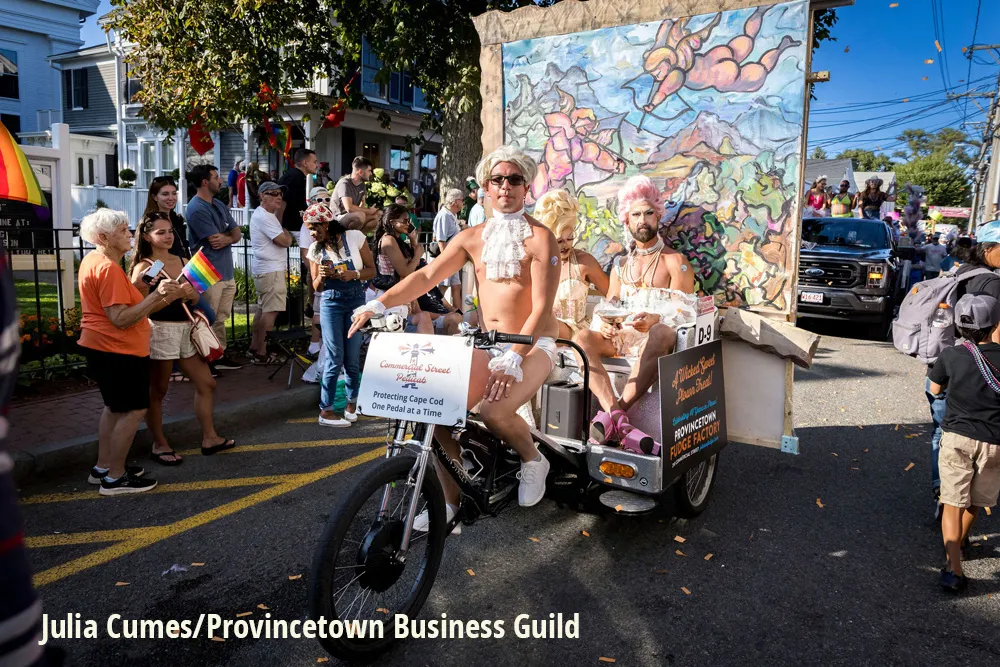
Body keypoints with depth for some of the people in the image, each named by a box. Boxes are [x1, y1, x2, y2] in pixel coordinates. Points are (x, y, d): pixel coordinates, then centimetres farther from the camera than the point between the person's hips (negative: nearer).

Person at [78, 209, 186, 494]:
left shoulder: (93, 260, 10)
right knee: (134, 410, -4)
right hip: (118, 351, -11)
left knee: (115, 406, 21)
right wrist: (156, 295, -28)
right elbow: (121, 318, -26)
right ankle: (115, 478, 3)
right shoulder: (109, 268, -21)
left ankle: (103, 467, 29)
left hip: (103, 347, 11)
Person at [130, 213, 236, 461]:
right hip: (160, 331, -7)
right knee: (157, 391, 5)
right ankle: (159, 445, 18)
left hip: (186, 329, 7)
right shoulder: (143, 268, -7)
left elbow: (195, 300, 10)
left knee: (206, 384, 11)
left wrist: (190, 294, -12)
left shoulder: (182, 262, 10)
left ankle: (209, 438, 22)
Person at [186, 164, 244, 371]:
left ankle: (220, 355, 24)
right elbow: (216, 239, -18)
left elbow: (237, 234, 10)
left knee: (221, 318, 15)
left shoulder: (219, 205, 15)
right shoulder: (197, 208, -14)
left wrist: (225, 238, -12)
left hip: (227, 272, 9)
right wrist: (230, 234, 2)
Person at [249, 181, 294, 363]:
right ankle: (261, 354, -4)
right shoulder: (264, 217, -17)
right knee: (271, 311, -9)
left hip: (266, 269, 11)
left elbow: (278, 239, 20)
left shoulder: (264, 215, 17)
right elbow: (285, 241, -19)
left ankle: (254, 348, 24)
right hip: (271, 271, -11)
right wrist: (288, 233, -3)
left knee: (263, 309, 16)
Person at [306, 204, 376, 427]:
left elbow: (371, 270, 0)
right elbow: (316, 287, 7)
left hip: (356, 300, 0)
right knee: (335, 357, -3)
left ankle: (352, 401, 26)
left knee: (352, 356, 4)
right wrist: (322, 276, -14)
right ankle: (326, 410, 6)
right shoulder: (315, 249, 2)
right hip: (331, 302, 0)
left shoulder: (355, 237, -5)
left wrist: (354, 274, -18)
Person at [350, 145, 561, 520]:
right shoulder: (472, 238, 7)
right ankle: (450, 506, 2)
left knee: (493, 412, -30)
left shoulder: (540, 238, -7)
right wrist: (379, 304, -13)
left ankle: (533, 460, 3)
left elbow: (542, 309, -15)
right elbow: (427, 276, 0)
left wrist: (514, 358, -26)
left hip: (533, 345, -4)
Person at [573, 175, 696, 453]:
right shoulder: (621, 264, 21)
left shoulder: (675, 261, 7)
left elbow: (683, 312, -3)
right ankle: (619, 419, -44)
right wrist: (605, 324, -6)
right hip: (621, 336, 4)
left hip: (657, 338, -4)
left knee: (661, 333, -40)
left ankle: (611, 416, -45)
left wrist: (654, 320, -23)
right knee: (582, 337, -27)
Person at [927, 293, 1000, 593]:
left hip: (957, 436, -1)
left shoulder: (951, 356, -7)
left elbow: (935, 388, 8)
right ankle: (960, 540, 45)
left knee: (953, 503, 1)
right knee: (976, 501, 22)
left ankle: (954, 568, -9)